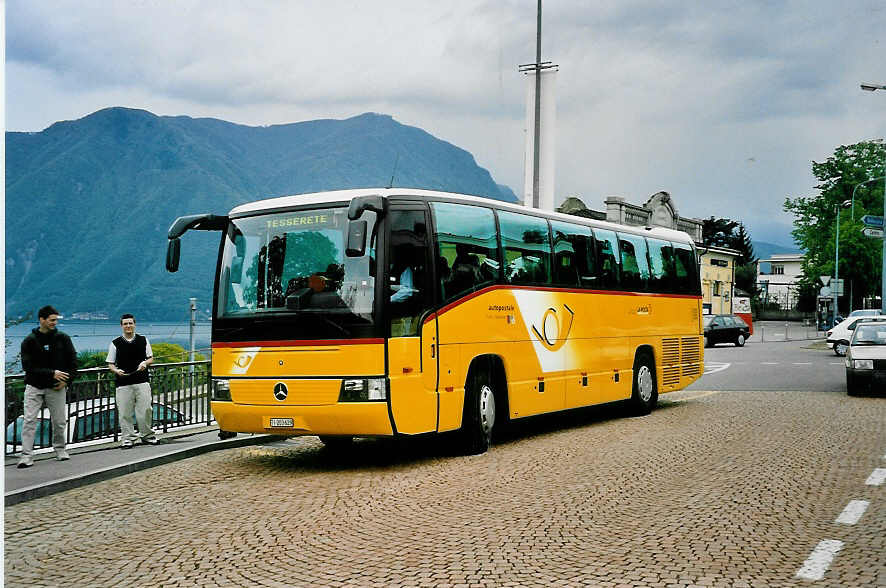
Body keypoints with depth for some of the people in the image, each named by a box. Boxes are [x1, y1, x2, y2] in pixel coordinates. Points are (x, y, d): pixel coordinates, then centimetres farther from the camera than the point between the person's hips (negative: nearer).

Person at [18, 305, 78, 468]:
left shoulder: (63, 338, 2)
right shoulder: (29, 341, -4)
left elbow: (73, 361, 6)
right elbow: (28, 366, -11)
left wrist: (67, 380, -7)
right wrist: (52, 373, -20)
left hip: (56, 387, 2)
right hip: (34, 386, -1)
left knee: (59, 421, 5)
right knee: (29, 421, -8)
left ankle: (60, 449, 26)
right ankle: (26, 456, -6)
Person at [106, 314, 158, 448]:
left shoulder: (143, 340, 9)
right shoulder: (115, 343, 5)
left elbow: (151, 358, 15)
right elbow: (110, 364, 7)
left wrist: (145, 363, -7)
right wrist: (116, 371, -13)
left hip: (142, 381, 1)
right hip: (123, 383, -1)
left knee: (145, 409, 0)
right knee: (125, 412, 0)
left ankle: (147, 435, 16)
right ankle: (127, 438, 10)